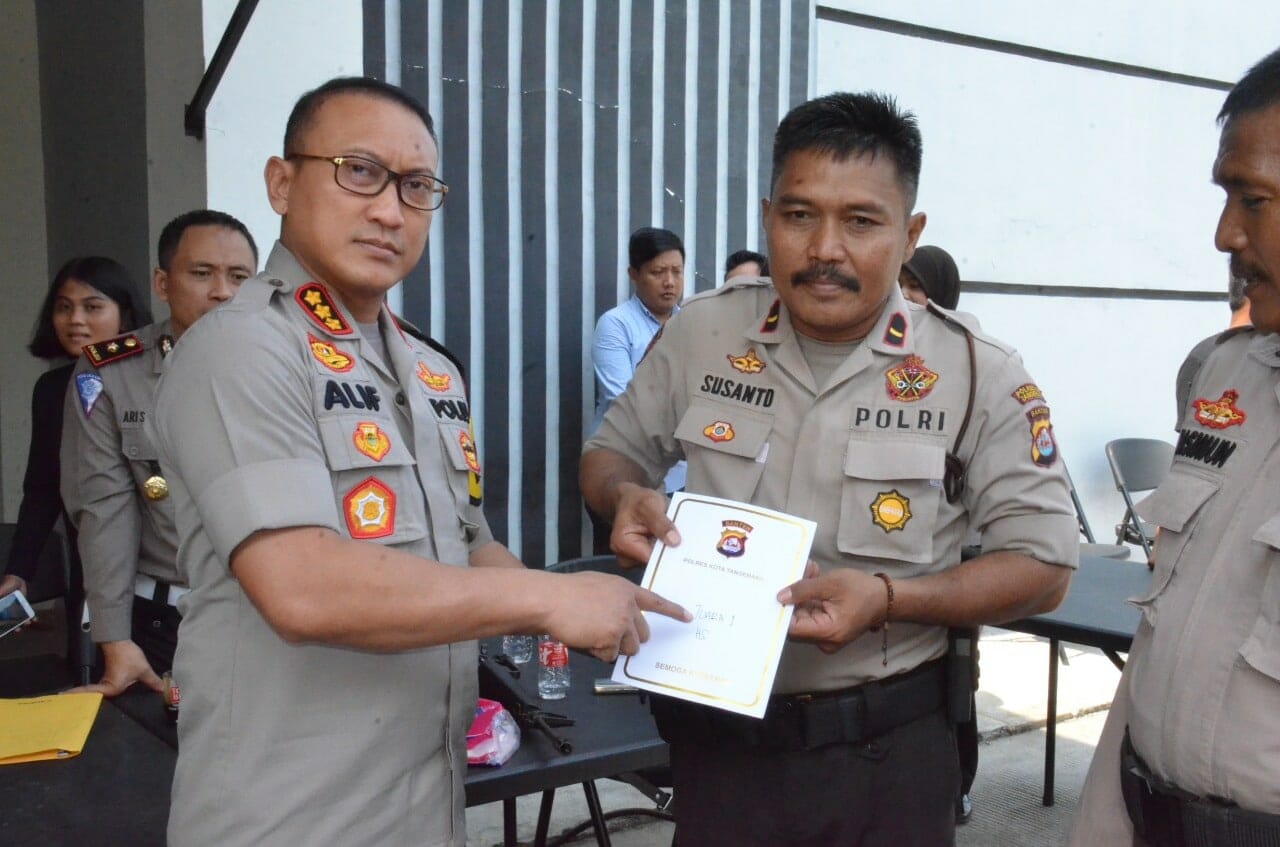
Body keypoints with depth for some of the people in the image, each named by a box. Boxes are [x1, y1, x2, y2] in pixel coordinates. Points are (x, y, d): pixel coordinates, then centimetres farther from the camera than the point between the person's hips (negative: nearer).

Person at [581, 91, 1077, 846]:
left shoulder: (978, 376, -10)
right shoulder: (701, 334, -2)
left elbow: (1044, 566, -7)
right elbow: (612, 452, 11)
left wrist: (890, 600, -22)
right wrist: (627, 498, -13)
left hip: (890, 751, -1)